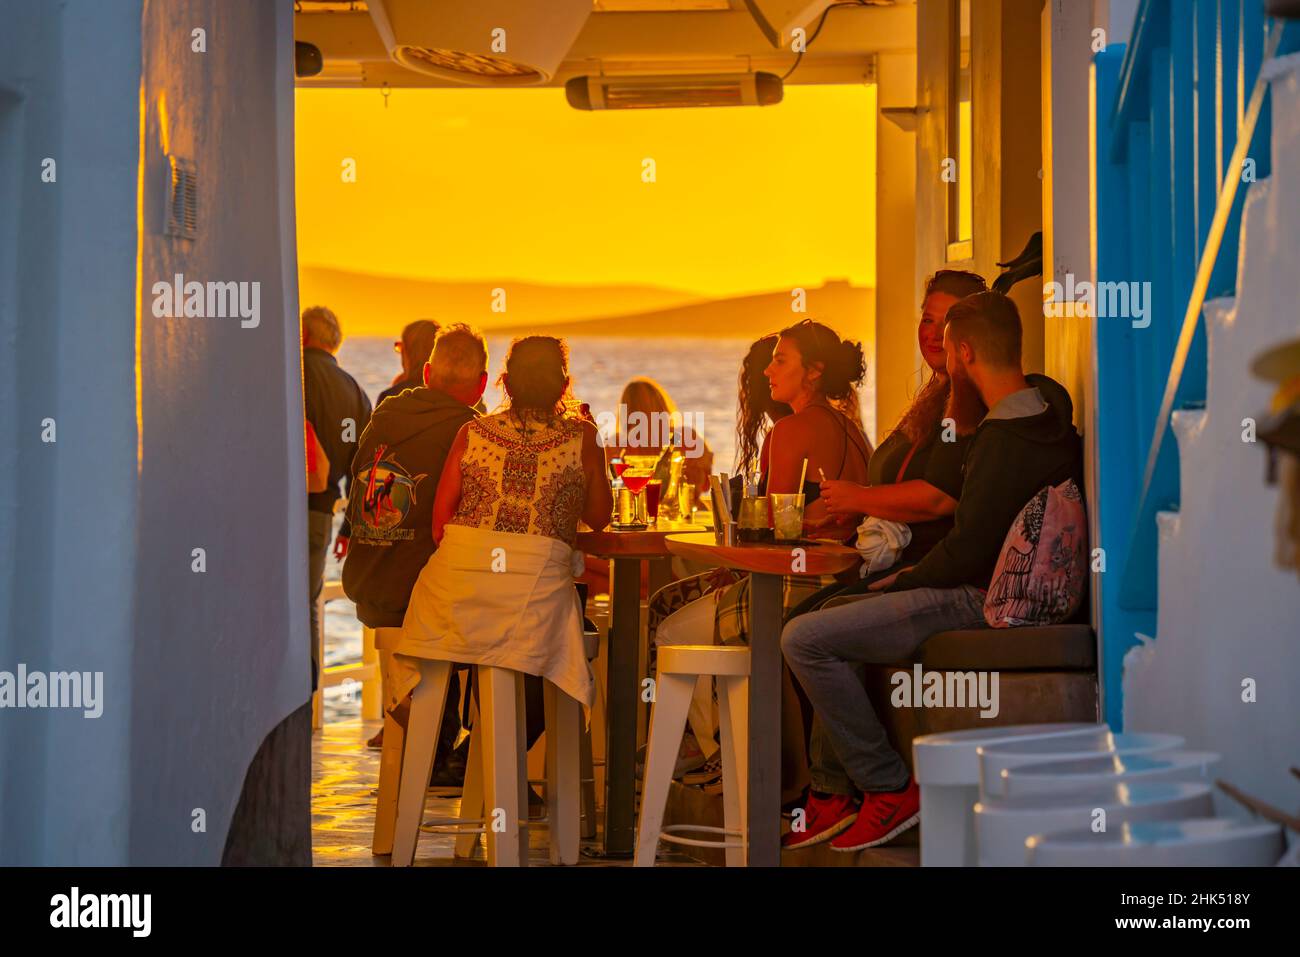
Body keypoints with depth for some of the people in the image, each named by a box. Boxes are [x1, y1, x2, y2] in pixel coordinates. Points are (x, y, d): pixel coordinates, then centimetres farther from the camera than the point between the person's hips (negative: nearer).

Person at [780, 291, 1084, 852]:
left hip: (978, 600, -11)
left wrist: (901, 582, -7)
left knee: (804, 639, -16)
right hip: (989, 588, 11)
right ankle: (830, 794, 19)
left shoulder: (1007, 441, -23)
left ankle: (890, 790, -7)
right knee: (831, 617, 22)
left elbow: (968, 552, -21)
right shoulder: (1042, 402, 8)